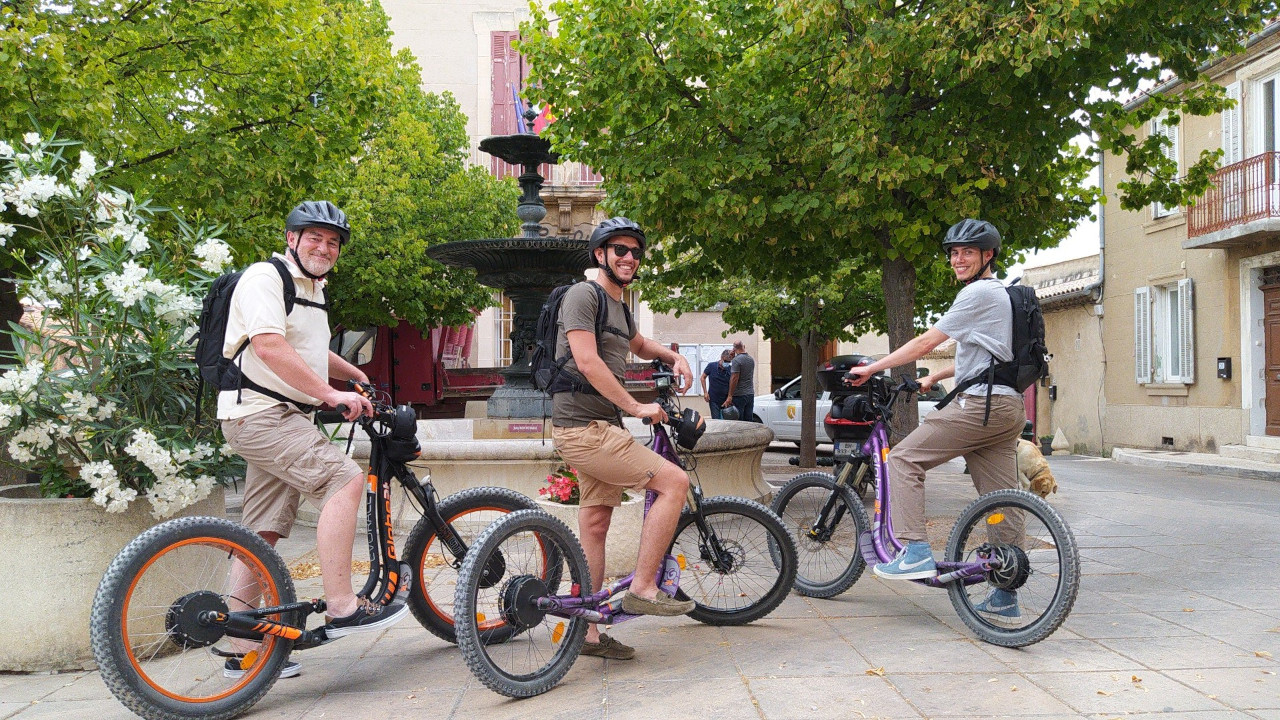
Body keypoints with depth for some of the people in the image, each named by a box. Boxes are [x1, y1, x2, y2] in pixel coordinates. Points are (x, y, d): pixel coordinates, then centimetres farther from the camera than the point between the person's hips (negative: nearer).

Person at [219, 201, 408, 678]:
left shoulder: (313, 290, 22)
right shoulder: (266, 278, -9)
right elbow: (270, 348, -23)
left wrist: (358, 377, 36)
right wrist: (332, 394, -25)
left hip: (283, 418, 10)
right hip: (259, 412, -10)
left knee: (263, 533, 8)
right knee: (345, 479, -22)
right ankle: (342, 607, -22)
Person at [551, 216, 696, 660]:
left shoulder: (619, 307, 20)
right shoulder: (583, 295, -9)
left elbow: (638, 345, 41)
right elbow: (587, 362, -20)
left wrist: (673, 357, 22)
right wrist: (637, 407, -17)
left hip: (601, 427, 9)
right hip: (583, 427, -9)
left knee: (595, 524, 10)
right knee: (674, 481, -14)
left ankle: (588, 632, 16)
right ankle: (643, 589, -9)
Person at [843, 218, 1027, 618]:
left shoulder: (979, 293, -10)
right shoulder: (998, 294, 22)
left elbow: (924, 343, -11)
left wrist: (870, 369, -5)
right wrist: (933, 378, 32)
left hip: (981, 405, -10)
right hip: (1008, 407, 10)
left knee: (904, 458, -6)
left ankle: (915, 552, -12)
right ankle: (1005, 596, 13)